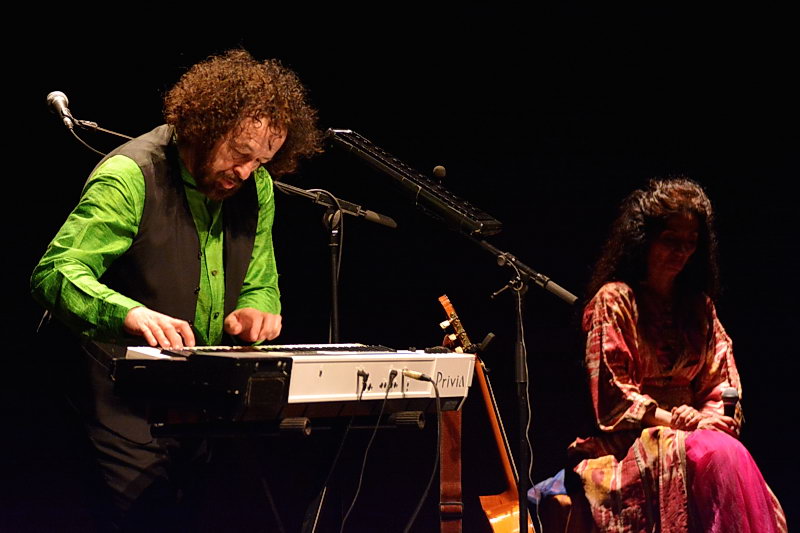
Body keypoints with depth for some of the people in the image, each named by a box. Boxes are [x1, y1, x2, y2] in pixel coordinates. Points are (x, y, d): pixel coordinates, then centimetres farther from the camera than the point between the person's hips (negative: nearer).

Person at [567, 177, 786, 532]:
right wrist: (680, 422, -15)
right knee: (721, 454, -34)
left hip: (691, 432, 5)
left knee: (730, 453, -31)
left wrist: (707, 418, -8)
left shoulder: (699, 306, 19)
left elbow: (721, 383, 15)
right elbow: (613, 397, -6)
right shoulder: (614, 300, 1)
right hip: (629, 445, -5)